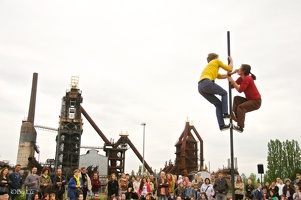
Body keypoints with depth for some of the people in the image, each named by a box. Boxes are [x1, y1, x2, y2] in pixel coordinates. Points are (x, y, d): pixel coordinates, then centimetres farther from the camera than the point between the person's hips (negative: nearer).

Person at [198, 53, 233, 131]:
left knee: (218, 104, 15)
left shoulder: (208, 67, 40)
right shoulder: (216, 61, 18)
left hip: (200, 87, 7)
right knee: (224, 93, 18)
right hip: (207, 82, -7)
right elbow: (229, 69, 19)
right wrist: (231, 60, 37)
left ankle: (221, 125, 7)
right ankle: (225, 113, 3)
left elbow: (221, 76, 43)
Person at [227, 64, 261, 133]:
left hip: (256, 101, -9)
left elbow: (240, 90, -29)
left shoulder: (247, 79, -21)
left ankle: (240, 127, -23)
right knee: (236, 98, -3)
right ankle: (235, 114, -13)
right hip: (249, 100, 9)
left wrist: (232, 81, -24)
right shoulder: (240, 79, 6)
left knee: (241, 107, -23)